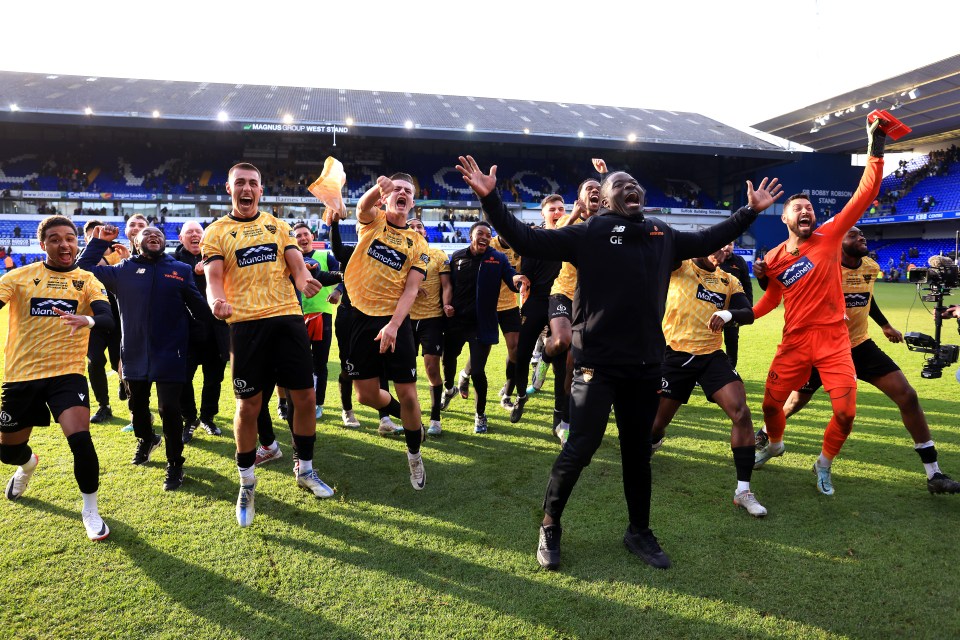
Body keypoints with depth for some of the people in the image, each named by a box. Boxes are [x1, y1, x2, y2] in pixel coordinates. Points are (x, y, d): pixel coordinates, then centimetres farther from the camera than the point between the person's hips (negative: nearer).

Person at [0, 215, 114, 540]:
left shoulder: (87, 281, 0)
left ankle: (90, 510, 3)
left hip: (67, 373, -2)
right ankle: (28, 464, 55)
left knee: (80, 439, -20)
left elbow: (108, 318, -15)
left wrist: (87, 320, -38)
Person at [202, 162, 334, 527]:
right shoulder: (216, 232, 5)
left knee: (305, 397, 4)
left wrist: (303, 279, -21)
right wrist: (217, 301, -30)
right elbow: (214, 278, -6)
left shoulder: (277, 225, 14)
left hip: (287, 317, 3)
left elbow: (296, 263, 4)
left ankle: (305, 470, 25)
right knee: (248, 406, 2)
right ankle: (247, 482, 22)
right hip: (246, 323, -2)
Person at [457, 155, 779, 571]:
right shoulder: (588, 234, -3)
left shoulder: (663, 236, 12)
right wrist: (489, 198, -18)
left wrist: (750, 211, 29)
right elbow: (526, 241, -9)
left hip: (645, 364, 5)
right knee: (580, 447, -3)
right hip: (597, 362, -5)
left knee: (638, 451, 16)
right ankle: (550, 527, 19)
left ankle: (639, 532, 33)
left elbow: (709, 240, 28)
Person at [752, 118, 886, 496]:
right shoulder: (773, 259, 3)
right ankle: (774, 445, 44)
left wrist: (875, 152, -15)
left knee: (846, 412, -9)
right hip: (795, 341, 2)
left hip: (832, 338, -2)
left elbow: (864, 196, -9)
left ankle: (823, 466, 20)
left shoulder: (829, 238, -3)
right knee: (771, 403, 9)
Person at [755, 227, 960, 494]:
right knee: (796, 400, 10)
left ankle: (934, 474, 2)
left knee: (907, 396, -6)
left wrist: (885, 326, 26)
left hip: (861, 345, 5)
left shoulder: (871, 267, 1)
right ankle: (764, 435, 42)